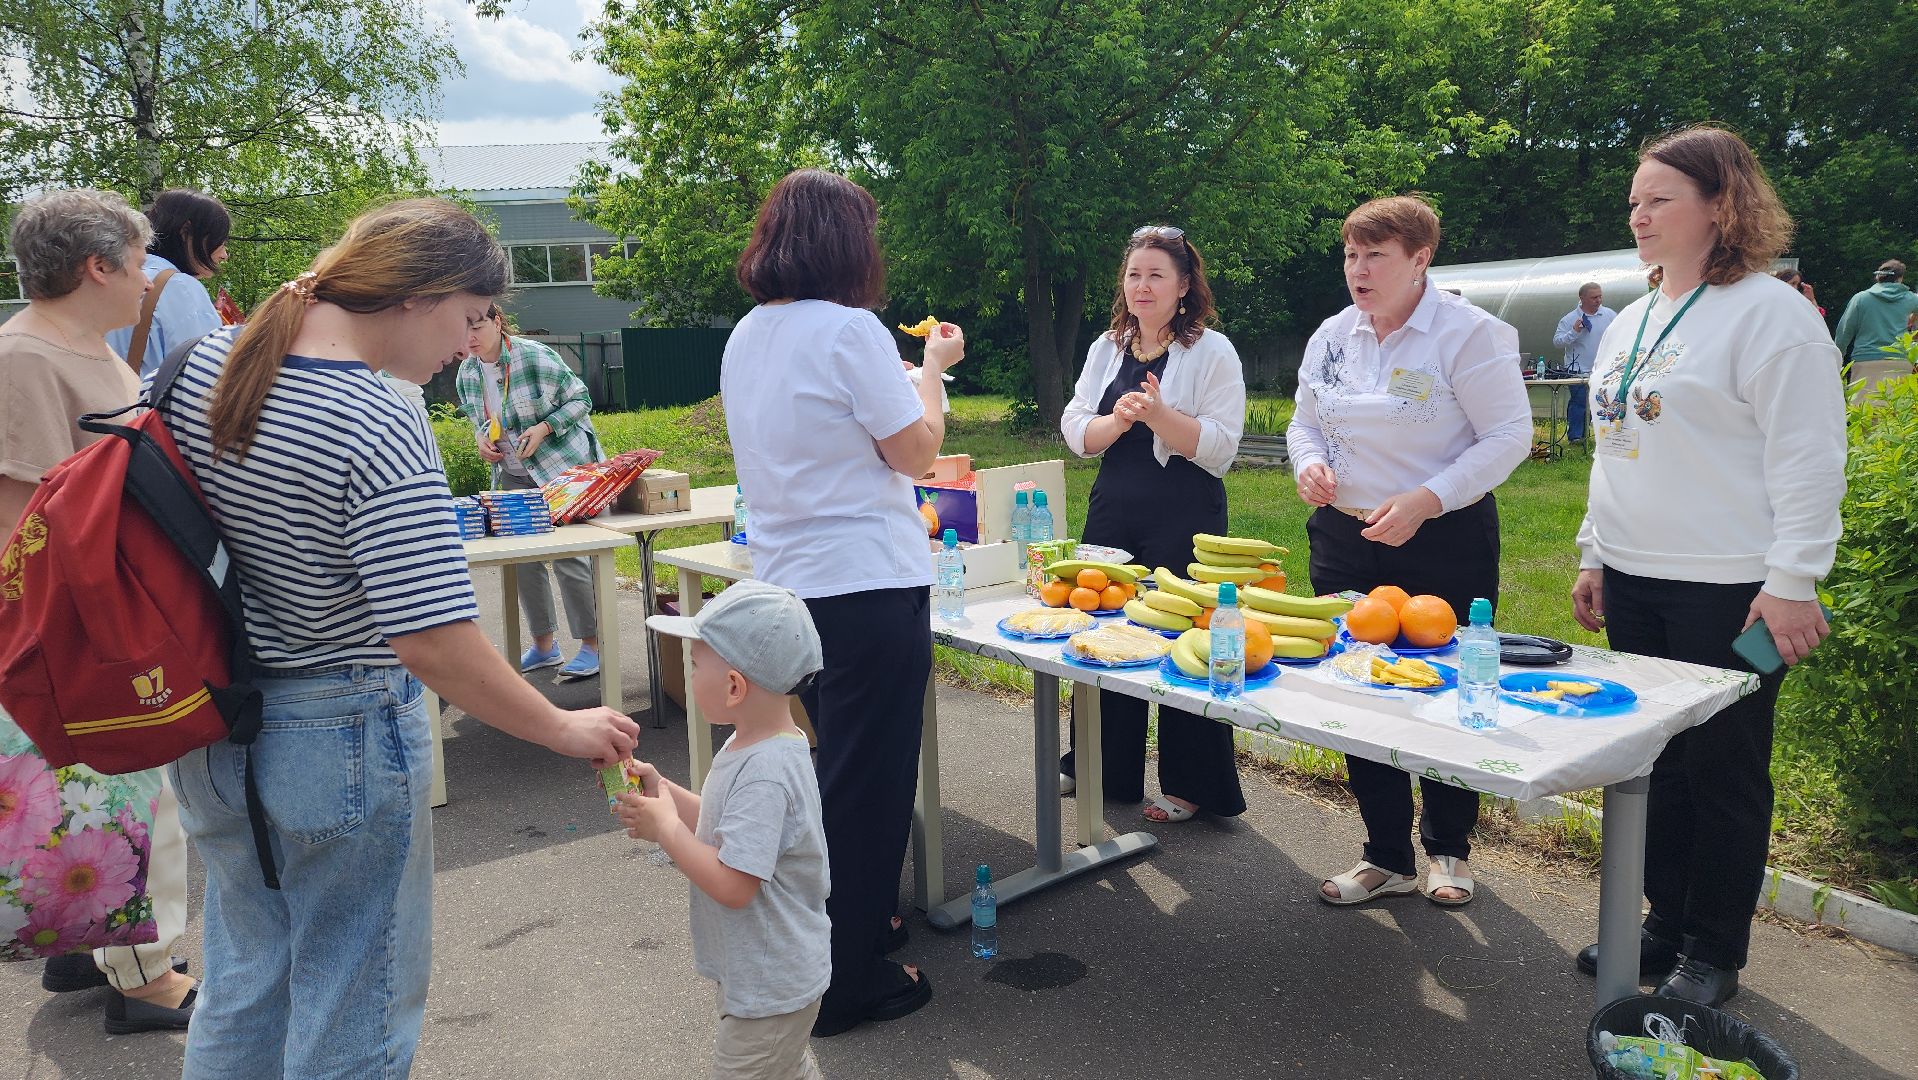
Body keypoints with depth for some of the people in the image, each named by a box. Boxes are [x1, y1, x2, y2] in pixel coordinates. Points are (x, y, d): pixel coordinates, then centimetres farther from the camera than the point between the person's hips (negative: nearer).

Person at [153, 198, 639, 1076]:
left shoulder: (201, 364, -1)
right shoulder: (379, 428, -25)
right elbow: (433, 643, -29)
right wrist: (566, 731, -18)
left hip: (210, 732, 8)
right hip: (340, 743, -8)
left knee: (245, 979, 25)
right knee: (354, 1009, 12)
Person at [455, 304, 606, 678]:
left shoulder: (535, 356, -15)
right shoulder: (467, 373, 3)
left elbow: (580, 400, -8)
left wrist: (544, 428, -20)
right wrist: (481, 437, -3)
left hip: (562, 465, -6)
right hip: (514, 475, 7)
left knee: (568, 555, -9)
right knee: (523, 559, 8)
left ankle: (592, 646, 1)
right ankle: (544, 645, 21)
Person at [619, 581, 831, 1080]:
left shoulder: (765, 775, -32)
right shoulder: (752, 747, -1)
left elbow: (732, 885, -32)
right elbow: (725, 826, 10)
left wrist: (666, 829, -22)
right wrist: (662, 790, -2)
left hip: (770, 986, -10)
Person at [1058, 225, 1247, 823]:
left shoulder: (1212, 352, -4)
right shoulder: (1106, 348, 11)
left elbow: (1220, 447, -11)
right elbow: (1076, 432, 5)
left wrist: (1160, 416, -24)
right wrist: (1117, 420, -14)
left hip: (1185, 519, -5)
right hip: (1112, 511, 5)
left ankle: (1190, 785, 15)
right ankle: (1100, 765, 29)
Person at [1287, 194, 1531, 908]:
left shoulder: (1467, 333, -12)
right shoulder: (1332, 336, 6)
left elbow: (1509, 435, -14)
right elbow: (1306, 422, 16)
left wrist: (1424, 500, -23)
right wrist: (1310, 463, -7)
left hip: (1445, 543, -5)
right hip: (1344, 540, 5)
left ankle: (1447, 849, 30)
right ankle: (1387, 857, 24)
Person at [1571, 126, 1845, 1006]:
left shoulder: (1770, 313, -9)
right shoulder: (1630, 323, 14)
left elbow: (1809, 460, -13)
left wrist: (1792, 582, -17)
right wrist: (1595, 555, 17)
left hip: (1729, 593, -7)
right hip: (1635, 585, 7)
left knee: (1723, 770, 4)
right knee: (1655, 762, 14)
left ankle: (1713, 952, 18)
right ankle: (1665, 923, 28)